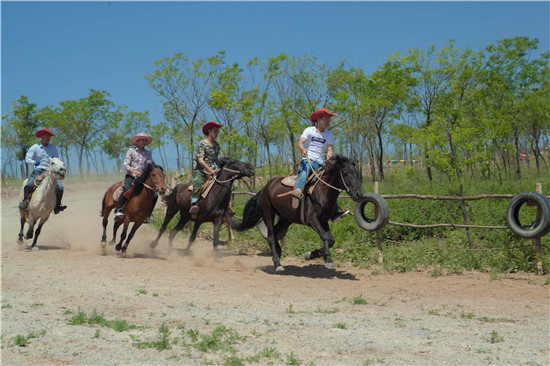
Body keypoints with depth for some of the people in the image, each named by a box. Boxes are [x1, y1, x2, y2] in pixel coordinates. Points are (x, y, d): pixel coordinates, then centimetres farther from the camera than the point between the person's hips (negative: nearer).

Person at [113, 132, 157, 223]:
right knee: (127, 190, -35)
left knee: (154, 195, -8)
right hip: (131, 176, -4)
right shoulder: (131, 151, 3)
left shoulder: (148, 153, 13)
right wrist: (134, 171, -20)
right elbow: (126, 165, -3)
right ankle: (117, 210, -28)